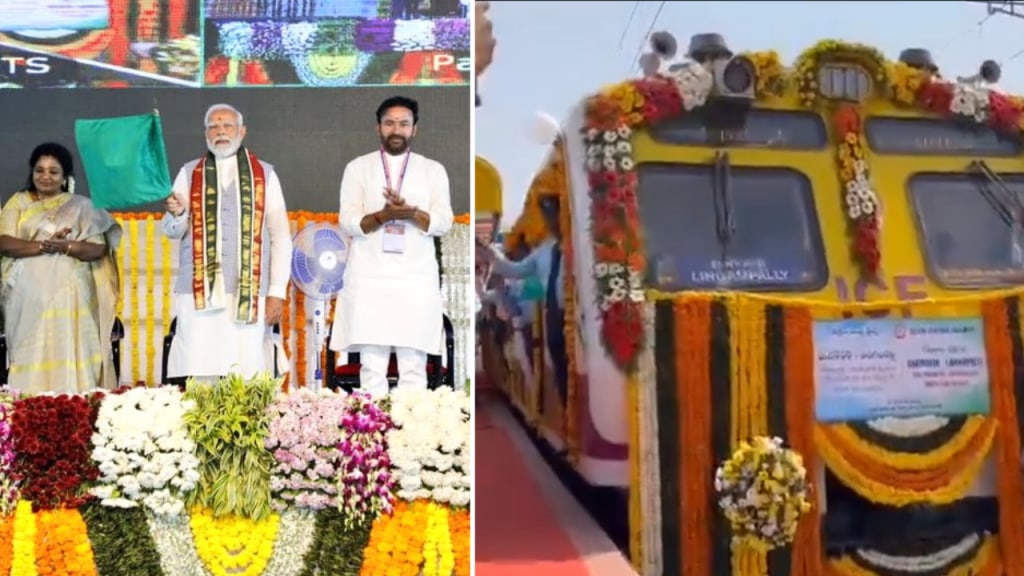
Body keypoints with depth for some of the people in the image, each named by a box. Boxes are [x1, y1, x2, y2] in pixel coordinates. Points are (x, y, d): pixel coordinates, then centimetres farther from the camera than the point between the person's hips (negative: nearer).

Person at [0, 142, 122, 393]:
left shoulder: (81, 206, 10)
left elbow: (99, 249, 1)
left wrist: (65, 246, -18)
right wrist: (43, 245, -16)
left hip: (68, 295, -1)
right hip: (28, 296, 1)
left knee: (68, 357, -14)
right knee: (30, 357, -9)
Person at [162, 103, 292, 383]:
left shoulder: (264, 175, 10)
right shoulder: (189, 173, 14)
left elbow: (281, 237, 6)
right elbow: (173, 232, 10)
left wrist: (277, 292, -1)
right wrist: (176, 213, -14)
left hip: (249, 294, -1)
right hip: (199, 292, 1)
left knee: (246, 380, -1)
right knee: (200, 377, -1)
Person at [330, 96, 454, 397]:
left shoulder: (433, 170, 10)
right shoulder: (358, 167, 8)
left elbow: (443, 223, 0)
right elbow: (348, 222, -1)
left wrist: (411, 212, -19)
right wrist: (385, 214, -20)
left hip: (416, 280, 0)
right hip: (369, 278, 0)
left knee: (414, 367, 0)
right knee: (372, 367, 0)